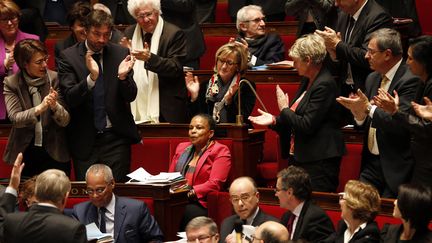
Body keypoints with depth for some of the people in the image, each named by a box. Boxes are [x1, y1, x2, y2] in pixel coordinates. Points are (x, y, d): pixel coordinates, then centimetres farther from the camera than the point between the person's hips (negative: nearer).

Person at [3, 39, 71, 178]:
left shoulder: (55, 78, -7)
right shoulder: (11, 83, -5)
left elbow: (65, 121, -8)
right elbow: (15, 119, -16)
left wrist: (54, 106, -30)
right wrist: (40, 108, -31)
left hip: (54, 153, 0)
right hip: (25, 154, 0)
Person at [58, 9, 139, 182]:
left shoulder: (120, 54, 3)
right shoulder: (68, 57, -2)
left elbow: (130, 97, 0)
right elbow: (70, 98, -11)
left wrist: (122, 76, -21)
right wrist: (91, 77, -28)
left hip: (116, 137, 1)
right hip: (85, 140, -1)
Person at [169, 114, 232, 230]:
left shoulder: (220, 151, 4)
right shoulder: (181, 148, 25)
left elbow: (215, 184, -7)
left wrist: (191, 192, -20)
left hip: (200, 203, -5)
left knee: (188, 212, -37)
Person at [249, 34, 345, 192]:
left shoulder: (324, 85, -16)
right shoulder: (308, 81, 15)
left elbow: (307, 126, -20)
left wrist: (284, 109, -6)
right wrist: (274, 120, 9)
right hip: (299, 158, 10)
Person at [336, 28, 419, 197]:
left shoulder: (411, 80, -15)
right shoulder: (372, 79, 12)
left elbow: (401, 125, -25)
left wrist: (369, 108, -18)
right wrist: (359, 115, -7)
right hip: (371, 163, 7)